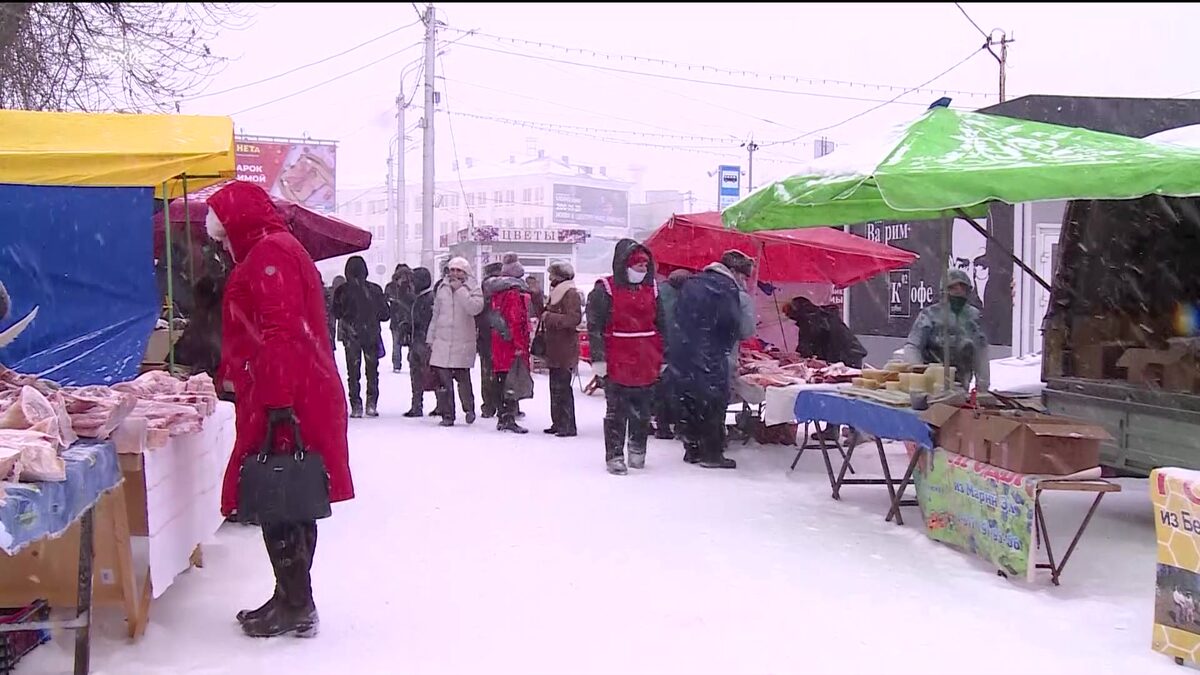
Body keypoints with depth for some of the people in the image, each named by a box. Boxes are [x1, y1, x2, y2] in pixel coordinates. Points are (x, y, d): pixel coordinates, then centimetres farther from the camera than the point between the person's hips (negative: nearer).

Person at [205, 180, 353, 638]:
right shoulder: (279, 250, 23)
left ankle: (295, 607, 1)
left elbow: (280, 332, -21)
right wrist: (231, 375, 38)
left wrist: (278, 402, -25)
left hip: (282, 405, -10)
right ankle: (294, 601, 21)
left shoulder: (268, 254, -11)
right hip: (302, 398, 11)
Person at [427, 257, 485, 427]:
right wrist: (430, 339, 17)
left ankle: (469, 408, 20)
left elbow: (474, 308, -20)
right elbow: (435, 316, 18)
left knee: (463, 378, -3)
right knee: (443, 379, 0)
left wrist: (459, 289, -16)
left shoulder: (473, 290, 1)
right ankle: (447, 414, 9)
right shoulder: (442, 289, 12)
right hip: (442, 341, 3)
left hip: (463, 342, -3)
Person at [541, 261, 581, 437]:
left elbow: (574, 318, -23)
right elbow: (544, 313, 25)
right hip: (554, 349, 10)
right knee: (555, 387, 13)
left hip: (565, 351, -10)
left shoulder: (571, 294, -11)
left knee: (562, 388, -9)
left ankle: (568, 426, -6)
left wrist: (550, 317, -17)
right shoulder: (556, 293, 19)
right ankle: (558, 423, 20)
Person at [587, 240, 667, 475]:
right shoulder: (605, 290, -4)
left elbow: (662, 325, 16)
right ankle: (614, 456, 10)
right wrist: (598, 358, -12)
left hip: (647, 365, 5)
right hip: (617, 364, -4)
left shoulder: (652, 289, 12)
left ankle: (638, 450, 28)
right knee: (616, 412, 2)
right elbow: (594, 326, -7)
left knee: (642, 412, 12)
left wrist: (663, 358, 13)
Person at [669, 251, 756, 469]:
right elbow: (747, 330, -5)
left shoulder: (692, 283, 9)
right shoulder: (737, 294, -11)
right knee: (713, 406, 4)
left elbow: (678, 316, 14)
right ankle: (712, 453, 8)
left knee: (689, 405, 14)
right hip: (713, 361, -6)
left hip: (682, 356, 6)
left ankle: (692, 449, 22)